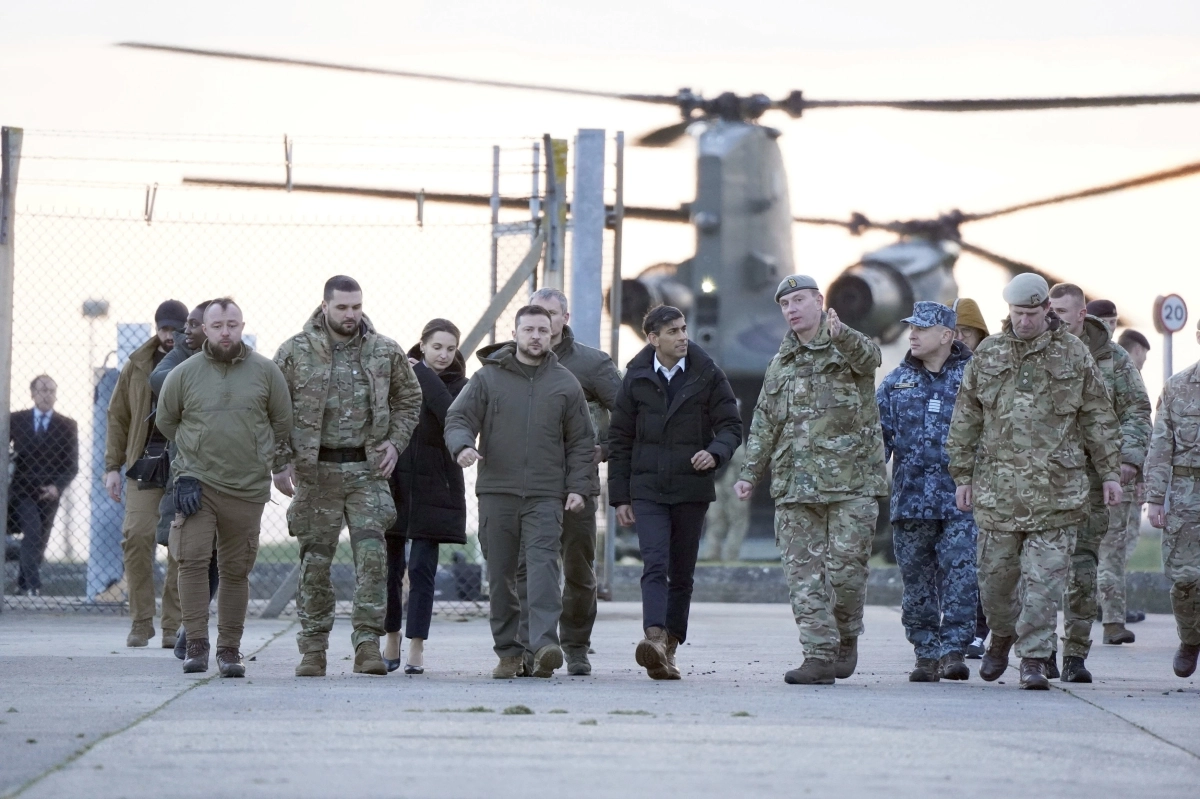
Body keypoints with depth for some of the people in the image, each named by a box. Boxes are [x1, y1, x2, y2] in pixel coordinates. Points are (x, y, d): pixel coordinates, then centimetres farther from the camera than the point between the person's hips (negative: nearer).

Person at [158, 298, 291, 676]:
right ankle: (196, 644, -10)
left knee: (236, 570, 5)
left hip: (247, 488, 1)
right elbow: (166, 421, 17)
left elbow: (283, 423, 14)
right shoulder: (183, 374, 3)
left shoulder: (266, 372, 3)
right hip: (197, 483, -1)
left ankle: (230, 648, 13)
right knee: (192, 560, -14)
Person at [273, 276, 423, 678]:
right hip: (315, 470, -1)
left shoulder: (385, 352, 5)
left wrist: (395, 442, 5)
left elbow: (409, 399, 18)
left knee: (372, 554, -10)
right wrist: (281, 462, -4)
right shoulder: (296, 352, 0)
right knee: (315, 559, 3)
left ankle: (368, 642, -8)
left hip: (367, 469, 1)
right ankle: (313, 648, 11)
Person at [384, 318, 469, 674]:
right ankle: (392, 642, 23)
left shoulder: (458, 386, 0)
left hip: (432, 488, -2)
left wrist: (424, 376, -17)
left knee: (422, 568, -6)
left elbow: (452, 416, -21)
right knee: (390, 567, 8)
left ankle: (416, 649, -5)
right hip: (393, 484, 2)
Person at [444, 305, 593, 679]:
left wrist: (577, 487, 3)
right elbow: (458, 418, 4)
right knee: (500, 574, 4)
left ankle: (544, 644, -26)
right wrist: (463, 445, -19)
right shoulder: (488, 378, 7)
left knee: (543, 565, -16)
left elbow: (581, 441, 13)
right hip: (496, 493, 1)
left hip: (546, 495, -1)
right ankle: (509, 652, 12)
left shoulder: (565, 384, 9)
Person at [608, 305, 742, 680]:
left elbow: (730, 424, 2)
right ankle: (654, 638, -32)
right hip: (648, 489, -1)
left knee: (682, 573, 6)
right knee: (655, 565, -17)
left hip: (691, 488, 1)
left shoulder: (707, 374, 1)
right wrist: (620, 497, 4)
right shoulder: (636, 379, 3)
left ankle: (670, 649, 14)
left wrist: (715, 452, -21)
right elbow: (620, 440, 8)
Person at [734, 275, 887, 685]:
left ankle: (847, 637, 18)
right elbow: (764, 424, 20)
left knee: (845, 567, -5)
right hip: (796, 485, 5)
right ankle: (820, 655, -2)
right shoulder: (780, 364, 18)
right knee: (804, 574, -3)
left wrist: (840, 334, -45)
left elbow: (868, 355, -23)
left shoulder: (849, 347, 2)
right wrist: (750, 473, 10)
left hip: (851, 481, -4)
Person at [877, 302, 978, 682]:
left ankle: (954, 651, -7)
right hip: (910, 497, 3)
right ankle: (926, 655, 11)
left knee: (960, 574, -11)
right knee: (917, 580, 5)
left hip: (961, 498, -3)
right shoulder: (895, 382, 13)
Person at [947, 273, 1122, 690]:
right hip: (998, 482, 2)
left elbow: (1098, 417, 9)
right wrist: (962, 475, 8)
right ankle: (1002, 635, 32)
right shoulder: (988, 354, 8)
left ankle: (1034, 656, -2)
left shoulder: (1074, 354, 5)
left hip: (1057, 487, -2)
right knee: (995, 571, 7)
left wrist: (1110, 471, 6)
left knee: (1044, 577, -6)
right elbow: (966, 418, 12)